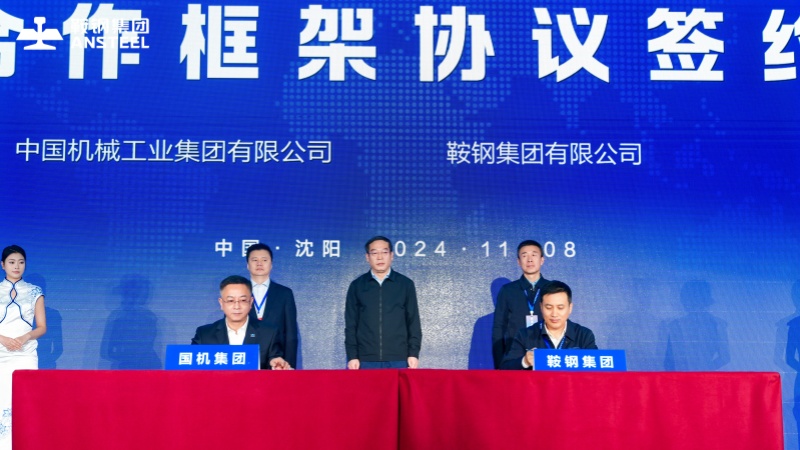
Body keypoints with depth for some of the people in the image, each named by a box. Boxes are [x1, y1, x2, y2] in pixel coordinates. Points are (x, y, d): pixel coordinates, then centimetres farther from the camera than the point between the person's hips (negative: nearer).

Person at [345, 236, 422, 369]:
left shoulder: (405, 284, 7)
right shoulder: (357, 286, 7)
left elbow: (413, 322, 7)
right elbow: (350, 324, 7)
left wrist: (413, 354, 0)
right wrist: (352, 356, -1)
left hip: (399, 360, 0)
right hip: (365, 360, 0)